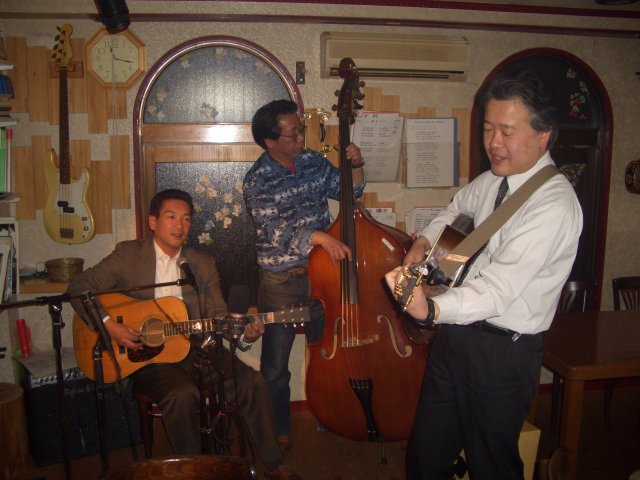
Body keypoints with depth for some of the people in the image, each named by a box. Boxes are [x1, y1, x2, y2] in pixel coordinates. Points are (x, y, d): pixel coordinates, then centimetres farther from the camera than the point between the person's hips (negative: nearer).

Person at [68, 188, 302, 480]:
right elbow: (79, 287, -1)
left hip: (194, 349, 4)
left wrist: (244, 334, -16)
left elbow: (218, 314, 5)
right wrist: (109, 325, -16)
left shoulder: (204, 264, 9)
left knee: (252, 382, -16)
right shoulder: (128, 254, 0)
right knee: (183, 394, -32)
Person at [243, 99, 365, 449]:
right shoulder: (257, 180, -14)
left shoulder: (314, 162, 1)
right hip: (281, 282, -4)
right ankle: (279, 430, 31)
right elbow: (279, 231, -24)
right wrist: (321, 237, -37)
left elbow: (351, 191, 12)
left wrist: (356, 165, -6)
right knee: (275, 364, 9)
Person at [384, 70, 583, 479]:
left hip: (502, 352, -7)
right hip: (456, 335, 7)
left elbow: (501, 285, -32)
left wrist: (433, 309, -48)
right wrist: (425, 240, 9)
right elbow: (459, 207, 27)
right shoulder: (493, 179, 3)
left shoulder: (554, 204, -21)